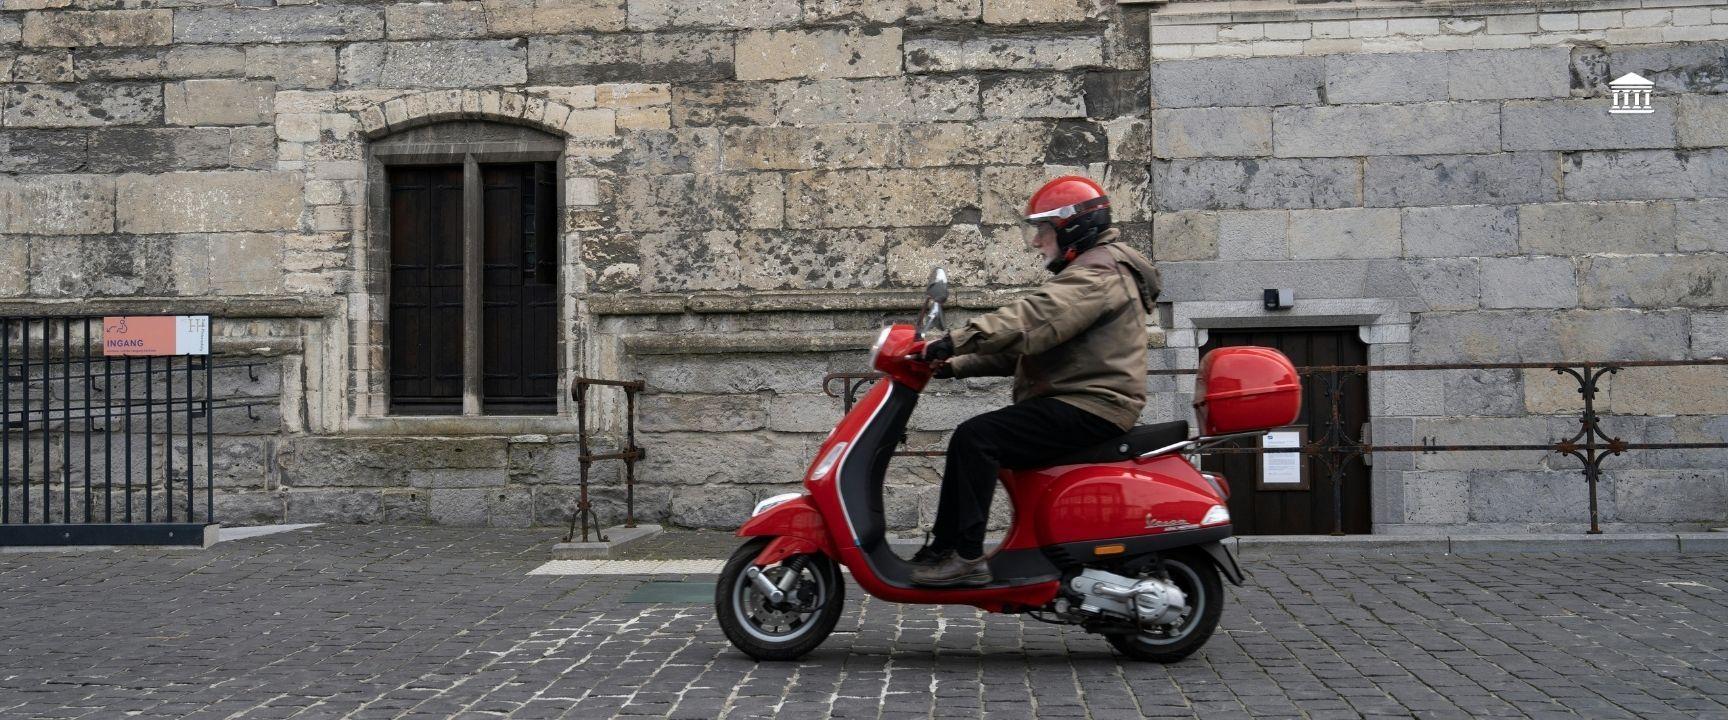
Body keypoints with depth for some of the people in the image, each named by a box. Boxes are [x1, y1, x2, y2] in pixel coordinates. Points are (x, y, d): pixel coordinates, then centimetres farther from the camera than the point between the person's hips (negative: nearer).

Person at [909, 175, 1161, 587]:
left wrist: (957, 341, -33)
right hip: (1080, 403, 11)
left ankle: (966, 556, -23)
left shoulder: (1099, 273, -10)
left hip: (1090, 410, -11)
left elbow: (1032, 320, -27)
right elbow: (1023, 345, 21)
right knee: (971, 441, 10)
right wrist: (960, 364, 9)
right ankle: (943, 549, 8)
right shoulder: (1088, 271, 26)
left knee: (974, 438, -22)